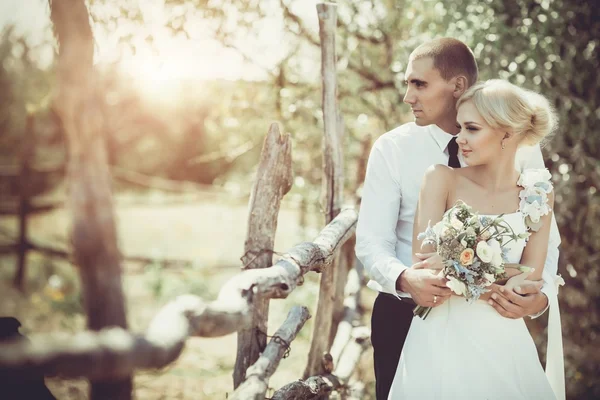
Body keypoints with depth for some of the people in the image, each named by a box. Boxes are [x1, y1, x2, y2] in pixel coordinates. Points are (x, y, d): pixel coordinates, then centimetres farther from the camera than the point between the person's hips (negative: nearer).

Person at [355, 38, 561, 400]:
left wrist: (541, 294, -24)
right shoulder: (392, 148, -6)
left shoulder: (520, 148, -4)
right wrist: (404, 279, -31)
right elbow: (372, 241, -11)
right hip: (403, 314, 0)